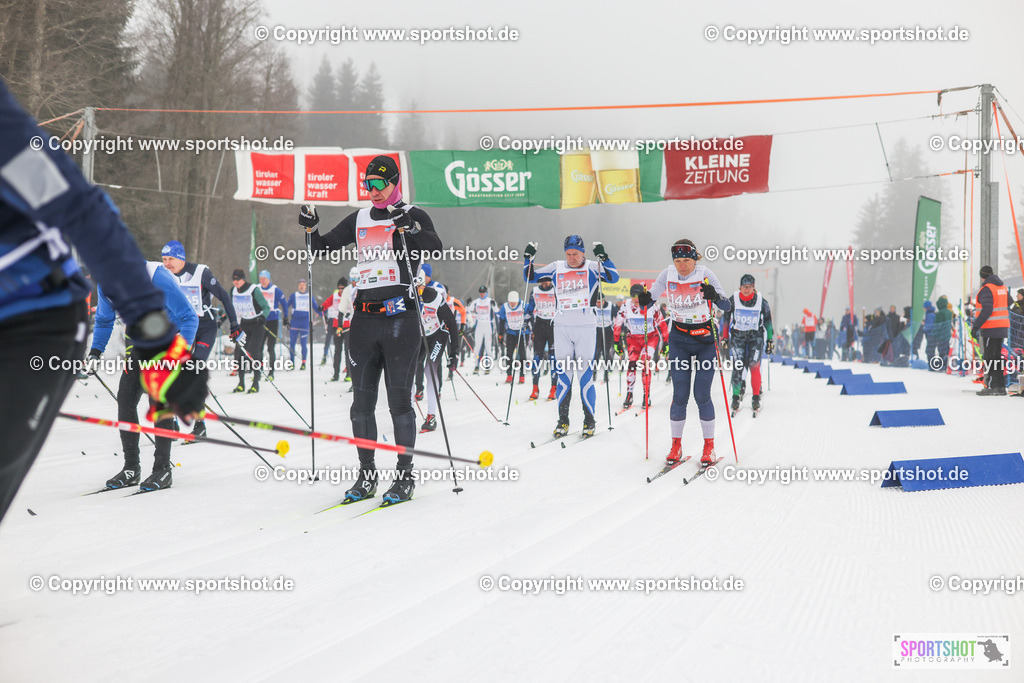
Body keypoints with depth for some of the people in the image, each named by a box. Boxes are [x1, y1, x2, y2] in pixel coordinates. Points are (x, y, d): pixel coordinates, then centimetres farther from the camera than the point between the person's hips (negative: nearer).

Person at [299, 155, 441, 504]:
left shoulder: (413, 215, 1)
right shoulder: (358, 220, 16)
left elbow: (435, 248, -16)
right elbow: (323, 249, 20)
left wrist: (408, 226, -30)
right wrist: (311, 229, 1)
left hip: (400, 316, -5)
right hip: (364, 318, 5)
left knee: (399, 399, -4)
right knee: (361, 400, 6)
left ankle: (405, 475, 4)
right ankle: (366, 475, 15)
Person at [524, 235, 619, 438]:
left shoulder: (592, 267, 2)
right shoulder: (557, 268, 9)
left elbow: (613, 278, -12)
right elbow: (530, 277, 14)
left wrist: (603, 257, -21)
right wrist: (528, 257, 0)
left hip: (586, 327, -2)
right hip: (562, 327, 3)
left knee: (585, 375, -4)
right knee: (563, 375, 3)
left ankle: (589, 421, 5)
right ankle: (563, 421, 9)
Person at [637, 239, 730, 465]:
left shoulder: (705, 274, -14)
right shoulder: (668, 275, -7)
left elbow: (726, 306, -19)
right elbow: (649, 299, 0)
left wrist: (714, 296, -40)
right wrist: (643, 300, -23)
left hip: (705, 339, -2)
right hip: (679, 339, 2)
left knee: (701, 394, -7)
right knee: (680, 394, -4)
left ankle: (709, 445, 8)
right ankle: (676, 444, 10)